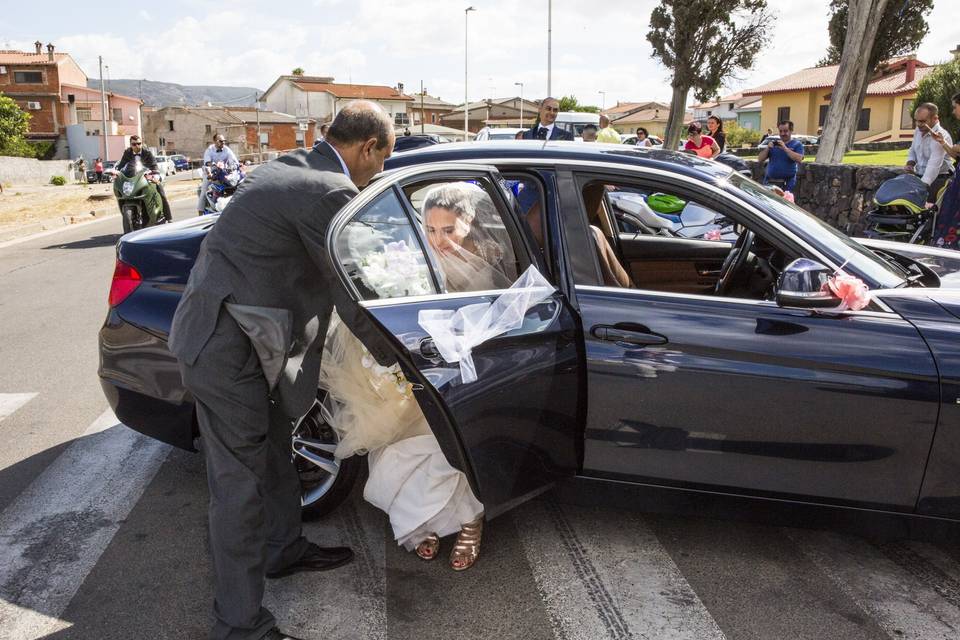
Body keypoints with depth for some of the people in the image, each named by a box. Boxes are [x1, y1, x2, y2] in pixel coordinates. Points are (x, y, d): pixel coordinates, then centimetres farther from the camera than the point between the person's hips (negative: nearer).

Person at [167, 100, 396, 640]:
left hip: (218, 329, 10)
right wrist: (399, 358, -2)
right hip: (226, 350, -10)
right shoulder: (331, 193, -21)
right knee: (241, 483, 0)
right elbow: (354, 300, -16)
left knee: (273, 448, 22)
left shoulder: (291, 167, 10)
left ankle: (284, 548, 42)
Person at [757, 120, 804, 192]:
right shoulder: (773, 143, 16)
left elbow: (799, 159, -12)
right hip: (769, 181, 3)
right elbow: (760, 160, 11)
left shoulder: (797, 144, 6)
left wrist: (785, 148, -16)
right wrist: (767, 148, -5)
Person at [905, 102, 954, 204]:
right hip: (919, 175, 8)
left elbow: (934, 166, -31)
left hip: (938, 177, -8)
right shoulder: (918, 130, 6)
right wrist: (910, 164, 1)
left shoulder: (940, 136, -21)